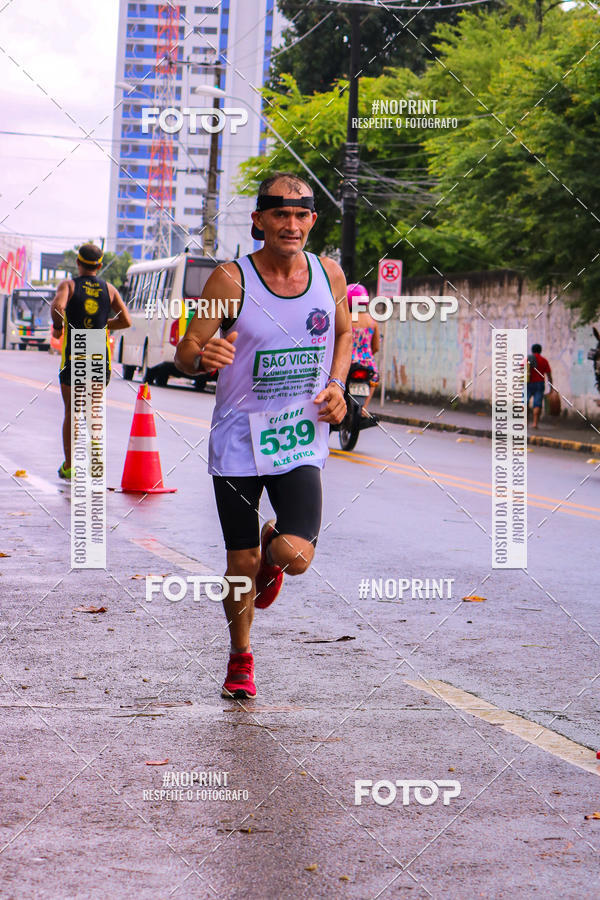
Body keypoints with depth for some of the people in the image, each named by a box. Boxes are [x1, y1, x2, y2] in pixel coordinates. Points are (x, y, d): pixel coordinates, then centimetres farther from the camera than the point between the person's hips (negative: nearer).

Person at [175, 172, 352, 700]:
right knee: (242, 565, 6)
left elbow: (343, 331, 19)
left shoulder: (330, 275, 0)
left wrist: (336, 387, 3)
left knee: (296, 557, -16)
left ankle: (275, 544, 23)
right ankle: (240, 658, 32)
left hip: (302, 441, 1)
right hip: (239, 440, -1)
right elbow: (185, 352, -9)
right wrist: (202, 357, -33)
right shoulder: (231, 279, -10)